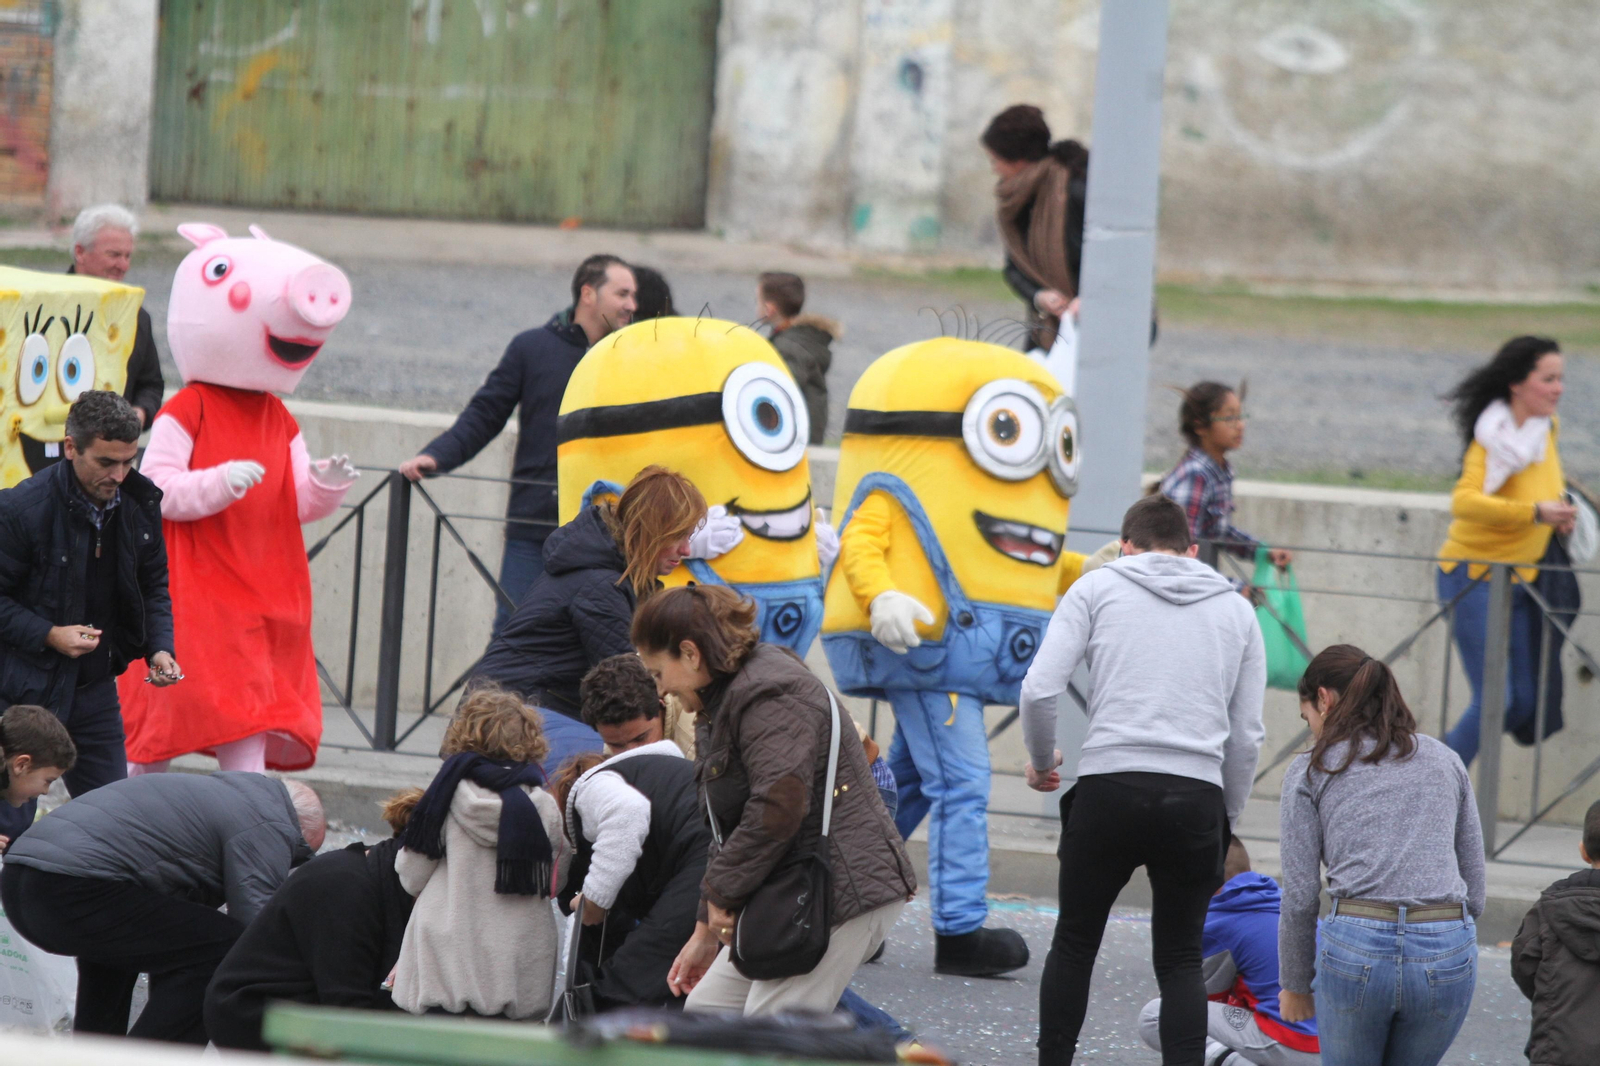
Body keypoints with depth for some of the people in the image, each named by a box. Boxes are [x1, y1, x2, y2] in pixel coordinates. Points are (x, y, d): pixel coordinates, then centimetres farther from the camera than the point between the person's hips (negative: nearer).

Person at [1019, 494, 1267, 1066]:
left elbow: (1039, 690, -1)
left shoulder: (1098, 586, 10)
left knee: (1075, 942, 16)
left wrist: (1041, 759, 17)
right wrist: (1226, 819, 23)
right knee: (1180, 960, 9)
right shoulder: (1236, 609, 17)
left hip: (1109, 788, -1)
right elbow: (1247, 735, 12)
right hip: (1197, 799, 1)